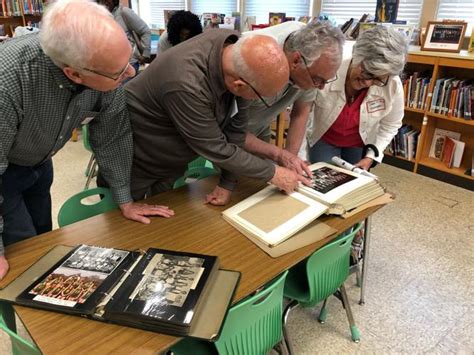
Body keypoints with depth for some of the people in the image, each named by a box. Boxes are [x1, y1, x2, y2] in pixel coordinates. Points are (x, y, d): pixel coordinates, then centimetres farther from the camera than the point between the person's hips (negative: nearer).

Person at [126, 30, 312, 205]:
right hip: (133, 161, -5)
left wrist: (227, 182, -10)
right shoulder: (186, 84, -40)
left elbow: (236, 122, -12)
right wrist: (273, 173, -18)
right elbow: (216, 149, -29)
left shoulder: (236, 47, -19)